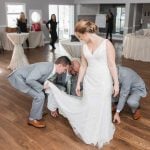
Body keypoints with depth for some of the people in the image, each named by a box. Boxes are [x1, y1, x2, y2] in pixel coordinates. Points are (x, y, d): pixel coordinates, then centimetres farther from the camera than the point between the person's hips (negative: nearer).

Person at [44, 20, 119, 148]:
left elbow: (112, 65, -12)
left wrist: (116, 83, -11)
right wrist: (78, 83, 13)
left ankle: (100, 135, 31)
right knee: (88, 106, 14)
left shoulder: (106, 44, -13)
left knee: (101, 108, 10)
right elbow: (83, 66, 10)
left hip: (103, 81, -3)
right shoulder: (85, 46, 3)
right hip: (89, 81, 4)